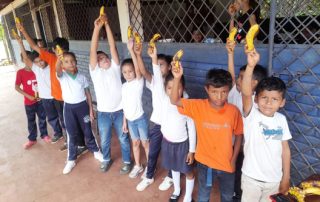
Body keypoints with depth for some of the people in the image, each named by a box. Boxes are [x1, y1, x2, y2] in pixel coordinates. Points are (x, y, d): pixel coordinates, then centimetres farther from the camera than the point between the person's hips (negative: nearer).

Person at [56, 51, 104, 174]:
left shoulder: (82, 77, -1)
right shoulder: (62, 76, -6)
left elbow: (88, 94, 4)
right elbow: (57, 70, -31)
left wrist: (91, 110, 2)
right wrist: (59, 60, -53)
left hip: (82, 106, 1)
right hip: (69, 108, 0)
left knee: (87, 131, 13)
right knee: (72, 135, 9)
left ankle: (96, 151, 35)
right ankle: (71, 160, 25)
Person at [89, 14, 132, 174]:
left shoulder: (114, 67, -2)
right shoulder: (95, 71, -3)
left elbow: (112, 46, -11)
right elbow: (93, 51, -15)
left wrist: (106, 25, -17)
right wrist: (97, 28, -23)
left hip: (119, 111, -1)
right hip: (103, 113, 1)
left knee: (123, 138, 15)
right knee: (104, 140, 20)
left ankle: (127, 161, 36)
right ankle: (106, 159, 45)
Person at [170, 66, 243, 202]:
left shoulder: (233, 111, -16)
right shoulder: (198, 106, -17)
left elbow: (238, 135, -3)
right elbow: (174, 101, -23)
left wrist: (234, 159, -2)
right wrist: (177, 78, -37)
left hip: (226, 164, 1)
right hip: (205, 162, -1)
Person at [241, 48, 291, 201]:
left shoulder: (281, 120, -5)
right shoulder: (251, 115, -17)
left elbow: (285, 149, 2)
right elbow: (246, 93, -36)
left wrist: (286, 177, 5)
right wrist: (251, 66, -49)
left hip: (274, 179, 4)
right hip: (252, 178, -3)